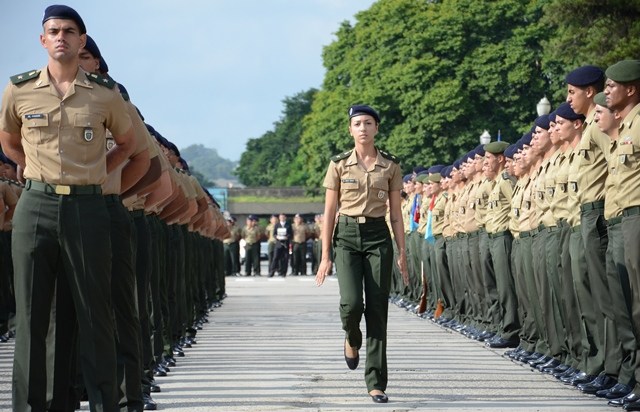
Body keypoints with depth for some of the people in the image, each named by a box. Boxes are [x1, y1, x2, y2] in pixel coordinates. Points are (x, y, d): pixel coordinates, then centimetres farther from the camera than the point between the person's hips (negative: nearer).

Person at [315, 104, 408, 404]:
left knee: (377, 309, -4)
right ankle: (352, 340, 19)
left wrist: (402, 252, 3)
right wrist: (325, 255, 0)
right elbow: (329, 213, 4)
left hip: (378, 236, 1)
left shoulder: (390, 166, 4)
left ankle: (376, 383, 1)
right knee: (351, 303, -18)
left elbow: (396, 213, 8)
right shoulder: (339, 165, 2)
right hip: (347, 235, -1)